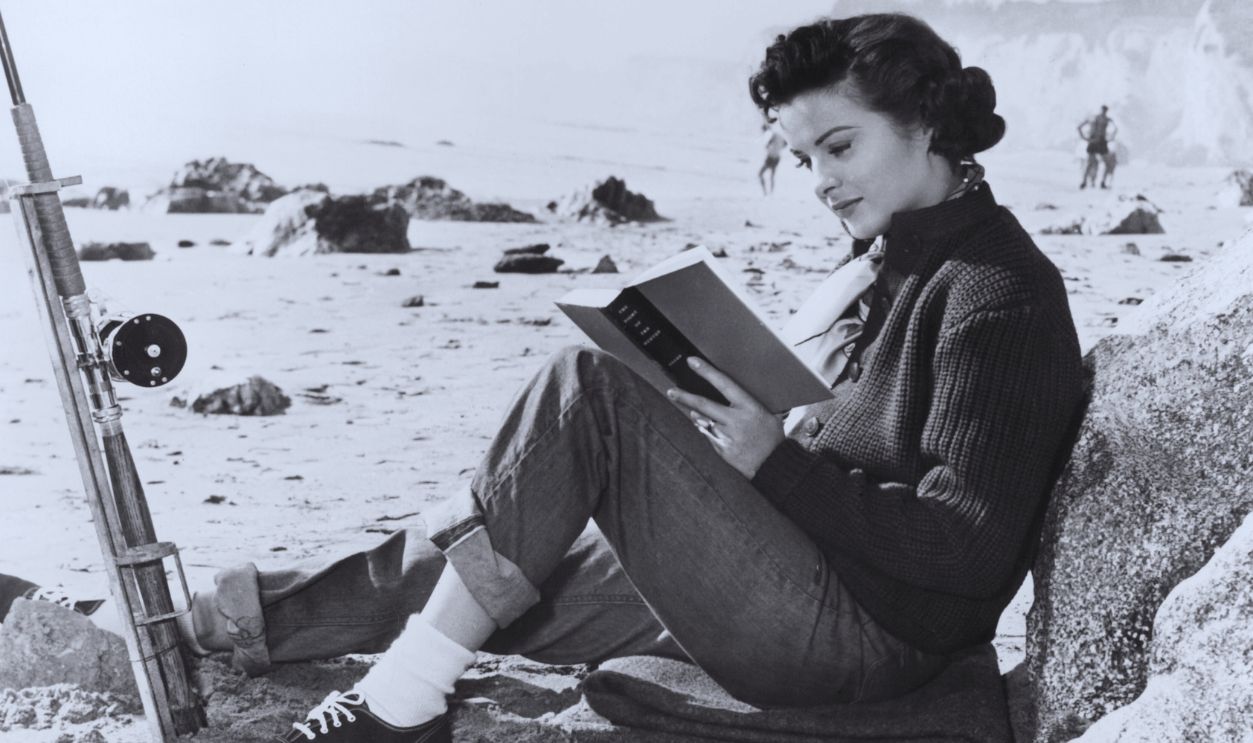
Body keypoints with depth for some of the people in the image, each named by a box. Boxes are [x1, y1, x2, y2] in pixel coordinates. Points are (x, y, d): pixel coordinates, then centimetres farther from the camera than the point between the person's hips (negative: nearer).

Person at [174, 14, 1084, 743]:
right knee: (489, 581, 4)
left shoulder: (1000, 293, -11)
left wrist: (777, 461, -20)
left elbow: (968, 546, -19)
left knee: (589, 387, -21)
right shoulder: (893, 264, 17)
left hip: (862, 637, -9)